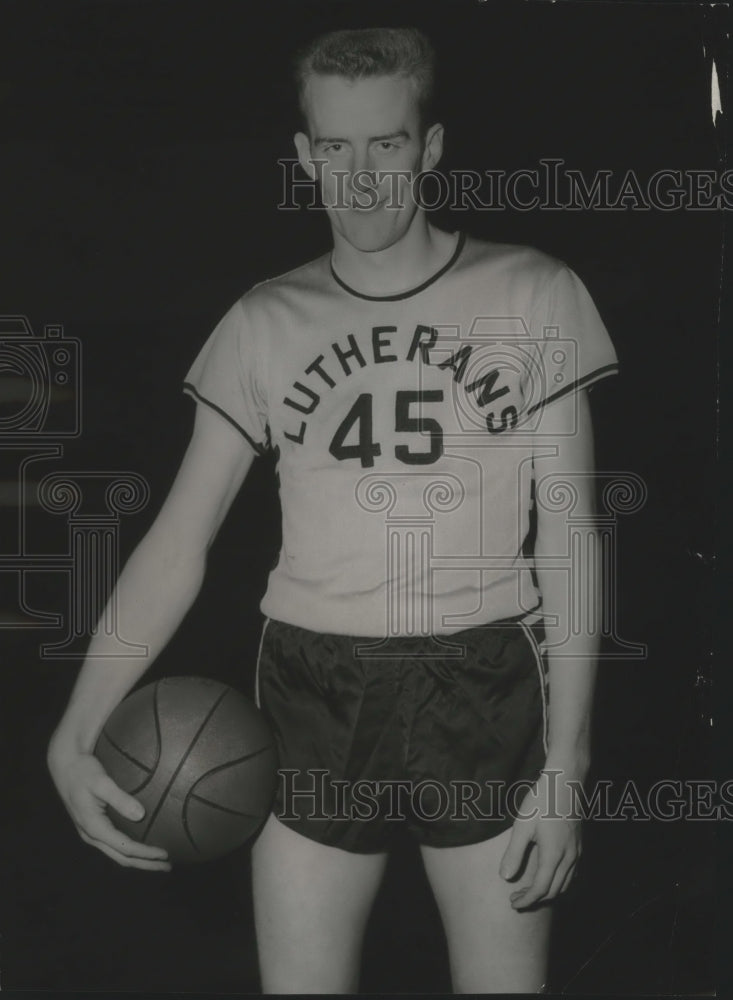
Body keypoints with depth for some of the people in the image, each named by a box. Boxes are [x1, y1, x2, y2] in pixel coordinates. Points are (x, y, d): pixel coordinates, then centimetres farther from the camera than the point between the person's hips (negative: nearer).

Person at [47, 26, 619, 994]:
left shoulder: (532, 297, -3)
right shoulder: (267, 323, 2)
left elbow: (568, 542, -2)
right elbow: (176, 544, 0)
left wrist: (566, 763, -6)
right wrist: (75, 735, -11)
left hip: (485, 702, -1)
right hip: (314, 705, 1)